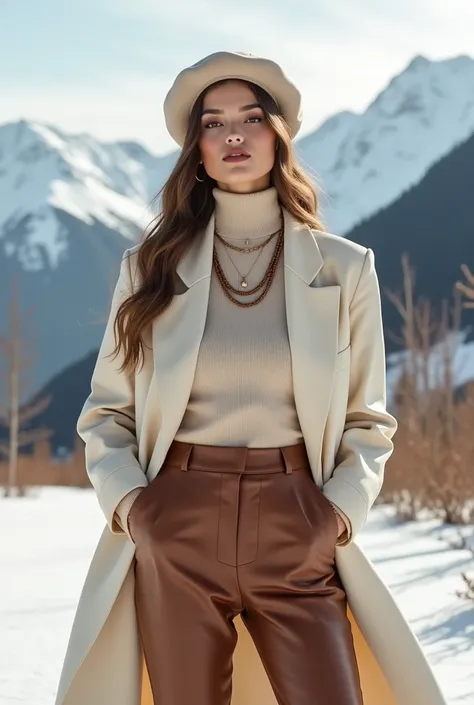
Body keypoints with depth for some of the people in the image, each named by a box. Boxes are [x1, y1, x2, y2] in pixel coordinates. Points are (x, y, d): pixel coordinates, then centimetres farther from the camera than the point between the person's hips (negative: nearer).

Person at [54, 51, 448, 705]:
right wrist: (127, 500, -5)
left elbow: (368, 421, 10)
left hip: (297, 532, 0)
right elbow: (106, 413, 11)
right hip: (176, 530, 1)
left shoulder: (343, 268, 6)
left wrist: (341, 510, -5)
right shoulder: (151, 266, 7)